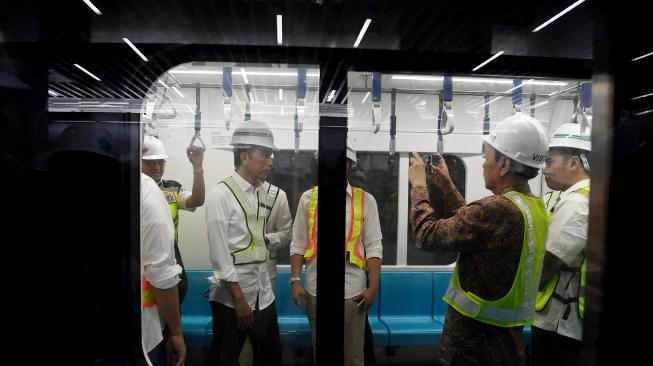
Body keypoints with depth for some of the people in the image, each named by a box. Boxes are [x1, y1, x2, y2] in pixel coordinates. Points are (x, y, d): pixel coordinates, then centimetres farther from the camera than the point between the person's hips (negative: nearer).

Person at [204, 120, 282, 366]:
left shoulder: (261, 194, 7)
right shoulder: (221, 195, -13)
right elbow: (219, 252, -16)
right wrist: (239, 298, -14)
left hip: (263, 293, 7)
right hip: (231, 296, -6)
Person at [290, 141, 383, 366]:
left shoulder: (365, 200, -1)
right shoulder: (308, 198, 2)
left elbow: (373, 247, -2)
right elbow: (298, 244, 3)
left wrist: (373, 287, -7)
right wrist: (295, 281, -3)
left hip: (352, 290, -1)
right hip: (314, 289, 2)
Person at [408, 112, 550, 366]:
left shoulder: (498, 209, -28)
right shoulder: (536, 207, 0)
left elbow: (427, 235, -21)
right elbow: (477, 226, 11)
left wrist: (419, 185, -7)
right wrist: (447, 188, 14)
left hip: (472, 341, -8)